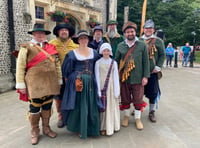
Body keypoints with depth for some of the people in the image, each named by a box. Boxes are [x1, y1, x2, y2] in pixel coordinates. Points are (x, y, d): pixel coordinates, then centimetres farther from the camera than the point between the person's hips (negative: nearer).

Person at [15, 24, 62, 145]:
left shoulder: (51, 47, 11)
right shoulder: (26, 48, -1)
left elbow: (57, 65, 13)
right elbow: (20, 67, -4)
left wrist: (59, 80, 11)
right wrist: (21, 84, -8)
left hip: (50, 83, 4)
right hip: (35, 84, -3)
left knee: (47, 106, 12)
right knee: (35, 107, 5)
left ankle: (46, 128, 30)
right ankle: (35, 132, 22)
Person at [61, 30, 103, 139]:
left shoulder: (94, 53, 9)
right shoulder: (72, 54, -1)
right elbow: (66, 70, 3)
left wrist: (94, 78, 10)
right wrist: (70, 80, 0)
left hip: (91, 83, 3)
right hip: (77, 82, -3)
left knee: (91, 105, 6)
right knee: (79, 105, 3)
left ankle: (90, 128, 20)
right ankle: (80, 129, 19)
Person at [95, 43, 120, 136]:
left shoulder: (114, 63, 5)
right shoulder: (98, 63, 1)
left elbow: (116, 77, 4)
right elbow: (97, 77, -1)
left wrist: (116, 90, -1)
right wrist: (98, 91, -7)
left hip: (111, 87, 2)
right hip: (102, 87, -1)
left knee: (112, 106, 6)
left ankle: (112, 126, 20)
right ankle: (103, 127, 13)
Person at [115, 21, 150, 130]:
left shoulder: (142, 45, -1)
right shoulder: (120, 46, 3)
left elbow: (146, 62, -1)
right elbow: (117, 61, 7)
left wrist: (145, 76, -6)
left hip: (138, 78, -1)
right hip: (124, 78, 2)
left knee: (138, 99, 8)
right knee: (125, 99, 13)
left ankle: (138, 119, 25)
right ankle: (126, 116, 32)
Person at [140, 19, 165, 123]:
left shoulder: (158, 41, 2)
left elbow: (162, 55, 1)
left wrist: (158, 67, -8)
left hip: (152, 72, -2)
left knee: (153, 92, 4)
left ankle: (152, 112, 18)